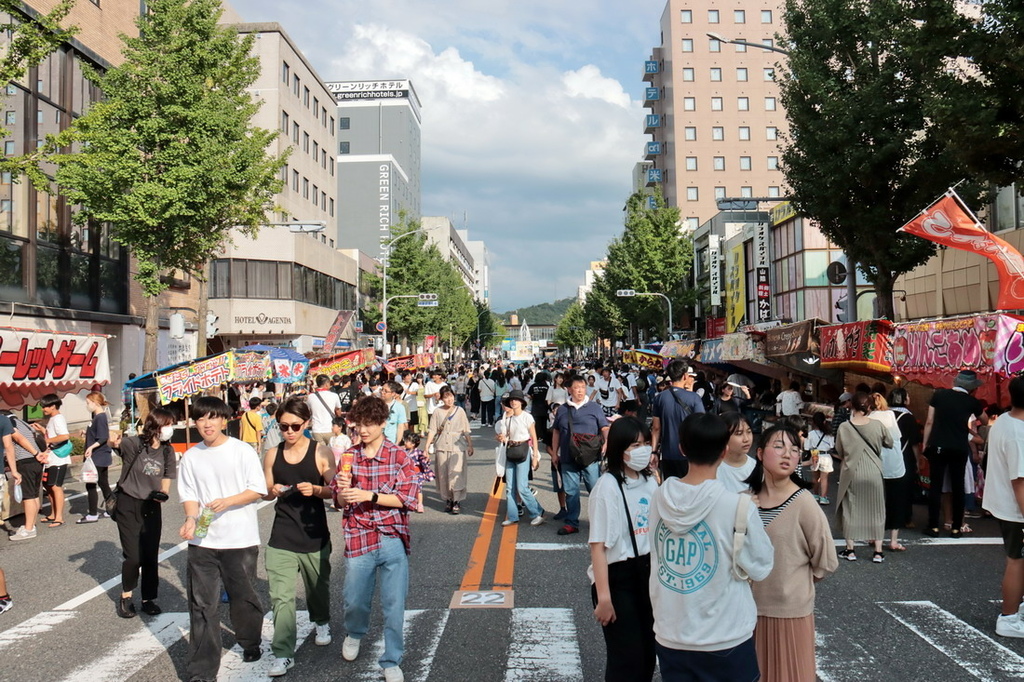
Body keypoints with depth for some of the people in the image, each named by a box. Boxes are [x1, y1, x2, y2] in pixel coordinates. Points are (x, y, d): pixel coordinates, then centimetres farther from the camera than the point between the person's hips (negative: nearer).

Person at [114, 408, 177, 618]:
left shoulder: (168, 452, 0)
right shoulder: (134, 444, -12)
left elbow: (166, 482, 4)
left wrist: (162, 495, -12)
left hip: (152, 507, 4)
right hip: (128, 505, -4)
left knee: (151, 556, 4)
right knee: (133, 556, -2)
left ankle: (148, 599, 21)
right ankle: (126, 596, 23)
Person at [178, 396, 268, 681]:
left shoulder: (242, 451, -5)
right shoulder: (191, 457, 5)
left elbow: (258, 490, -6)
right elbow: (189, 495, 4)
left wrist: (227, 502, -20)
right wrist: (191, 519, -15)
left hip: (241, 539, -2)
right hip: (202, 542, 2)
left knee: (244, 597, 13)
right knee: (202, 606, 2)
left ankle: (250, 643, 40)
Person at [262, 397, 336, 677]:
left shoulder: (321, 452, -6)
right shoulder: (272, 455, 2)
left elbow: (333, 491, -3)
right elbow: (265, 493, 11)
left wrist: (316, 489, -23)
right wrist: (273, 491, -12)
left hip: (315, 535, -1)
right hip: (281, 536, 1)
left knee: (318, 588, 18)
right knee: (281, 597, -6)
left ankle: (321, 622, 47)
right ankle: (283, 654, 2)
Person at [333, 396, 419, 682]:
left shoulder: (399, 457, -3)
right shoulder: (349, 457, 5)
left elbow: (406, 499, -8)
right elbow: (340, 501, 7)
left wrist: (368, 496, -18)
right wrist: (343, 491, -16)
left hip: (392, 540, -2)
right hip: (358, 539, 2)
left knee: (394, 605, 1)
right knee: (355, 601, 13)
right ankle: (355, 634, 46)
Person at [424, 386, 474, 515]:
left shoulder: (460, 411, 3)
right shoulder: (437, 412, 4)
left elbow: (466, 431, 7)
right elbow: (432, 430, 3)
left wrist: (470, 445, 3)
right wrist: (427, 446, -4)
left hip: (457, 446, -2)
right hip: (441, 446, 2)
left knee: (456, 474, -9)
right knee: (443, 474, 5)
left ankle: (457, 502, -5)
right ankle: (448, 500, 18)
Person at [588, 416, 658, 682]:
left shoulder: (650, 482, 3)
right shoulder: (608, 487, -17)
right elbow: (598, 545, -18)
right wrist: (604, 598, -20)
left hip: (647, 573, 6)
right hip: (617, 577, -6)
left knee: (648, 653, 14)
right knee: (626, 659, 0)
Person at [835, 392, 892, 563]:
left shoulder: (843, 428, -10)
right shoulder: (878, 425, -10)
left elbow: (839, 451, 1)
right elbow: (890, 443, 5)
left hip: (852, 474, -1)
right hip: (873, 474, 1)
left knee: (850, 510, 11)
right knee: (876, 511, 11)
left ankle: (850, 550, 14)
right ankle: (878, 552, 13)